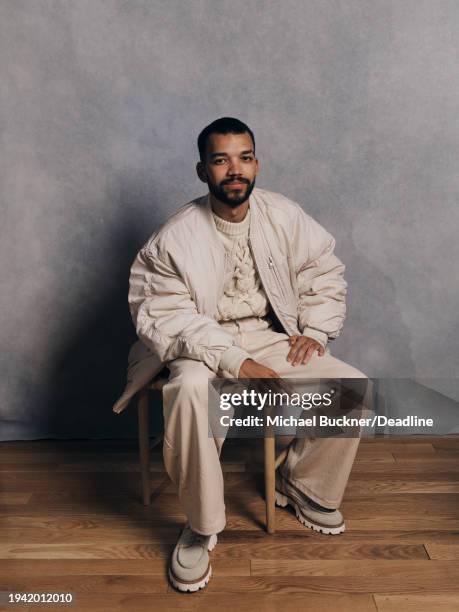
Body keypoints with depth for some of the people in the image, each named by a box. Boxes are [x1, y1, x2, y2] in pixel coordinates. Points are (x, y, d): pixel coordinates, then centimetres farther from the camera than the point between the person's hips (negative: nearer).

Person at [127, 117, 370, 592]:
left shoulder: (284, 216, -1)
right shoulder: (175, 237, -12)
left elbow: (324, 272, 11)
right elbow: (166, 318, -16)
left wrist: (315, 330, -3)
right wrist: (235, 362, -26)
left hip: (274, 337, 4)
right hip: (207, 344, -3)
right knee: (189, 392, -37)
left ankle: (301, 483, 12)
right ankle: (200, 527, -12)